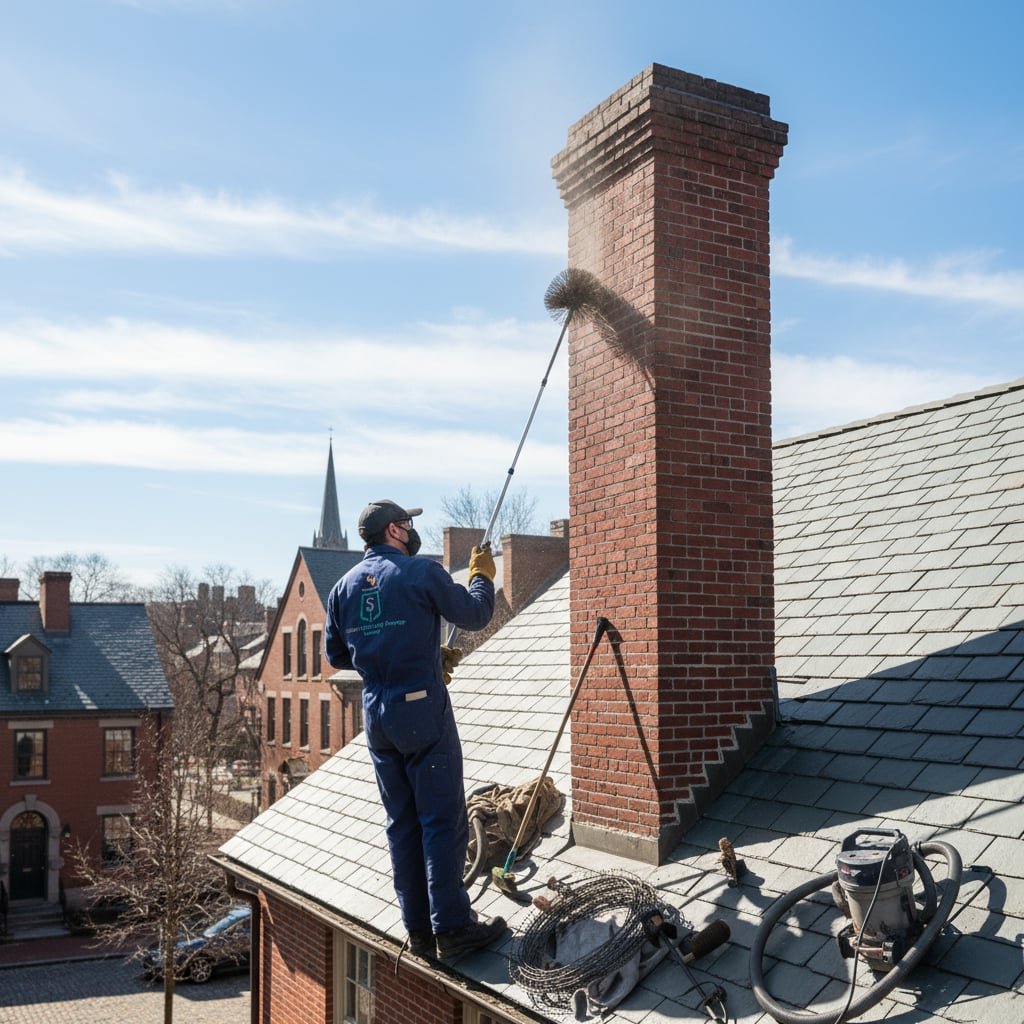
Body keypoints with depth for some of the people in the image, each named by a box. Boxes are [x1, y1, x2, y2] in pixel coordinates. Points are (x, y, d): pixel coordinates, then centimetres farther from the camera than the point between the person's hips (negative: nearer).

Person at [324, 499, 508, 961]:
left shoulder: (344, 586, 9)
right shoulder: (421, 572, -9)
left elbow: (336, 654, 17)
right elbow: (475, 614, -2)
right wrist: (481, 576, 18)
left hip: (376, 718, 6)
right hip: (422, 711, -6)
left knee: (401, 823, 12)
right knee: (443, 821, -1)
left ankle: (418, 930, 17)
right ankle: (452, 928, 1)